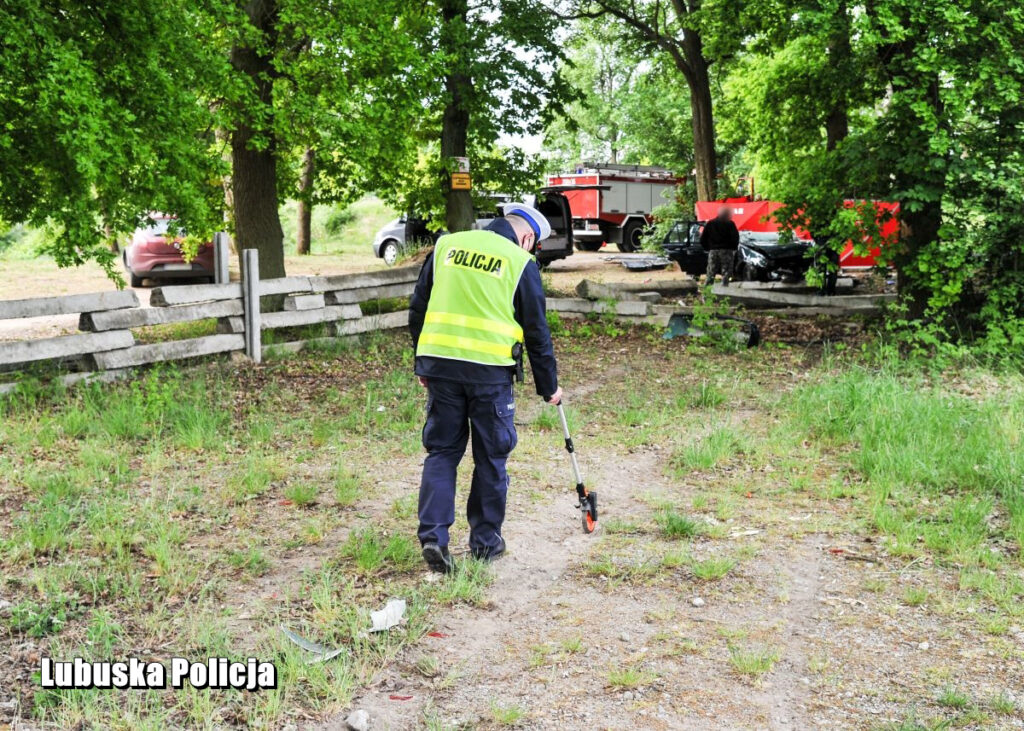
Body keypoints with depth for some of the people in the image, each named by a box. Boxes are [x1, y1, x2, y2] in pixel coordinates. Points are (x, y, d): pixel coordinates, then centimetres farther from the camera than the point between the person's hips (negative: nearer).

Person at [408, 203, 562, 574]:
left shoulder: (446, 245, 11)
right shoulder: (521, 263, 1)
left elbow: (417, 308, 14)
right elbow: (536, 331, 4)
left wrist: (422, 363, 22)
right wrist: (549, 386, 15)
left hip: (438, 361, 3)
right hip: (490, 369, -3)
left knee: (441, 449, 11)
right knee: (490, 456, 11)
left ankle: (433, 533, -1)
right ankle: (485, 541, 20)